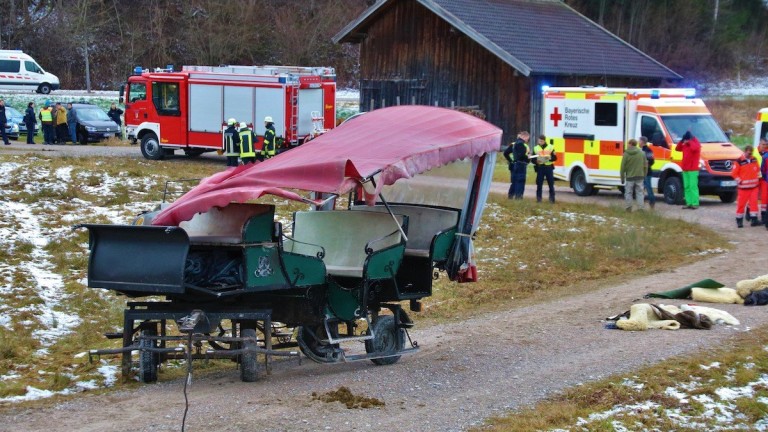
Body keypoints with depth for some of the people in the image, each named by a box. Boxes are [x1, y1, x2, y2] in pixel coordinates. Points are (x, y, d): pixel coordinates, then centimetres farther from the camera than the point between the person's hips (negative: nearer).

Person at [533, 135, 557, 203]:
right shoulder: (536, 148, 8)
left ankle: (552, 198, 7)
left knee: (551, 184, 1)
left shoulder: (550, 147, 4)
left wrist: (550, 158, -18)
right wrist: (536, 161, -13)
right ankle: (538, 198, 7)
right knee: (539, 184, 0)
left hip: (549, 167, -1)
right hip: (540, 167, 1)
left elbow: (555, 158, 2)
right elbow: (533, 159, 8)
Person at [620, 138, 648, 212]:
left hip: (630, 177, -2)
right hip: (640, 177, 2)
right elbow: (645, 165, 7)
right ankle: (640, 208, 3)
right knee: (639, 193, 7)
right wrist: (644, 175, 16)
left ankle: (628, 208, 8)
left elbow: (623, 167, -5)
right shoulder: (642, 153, 4)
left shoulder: (626, 154, -6)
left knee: (628, 193, 8)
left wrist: (622, 178, 3)